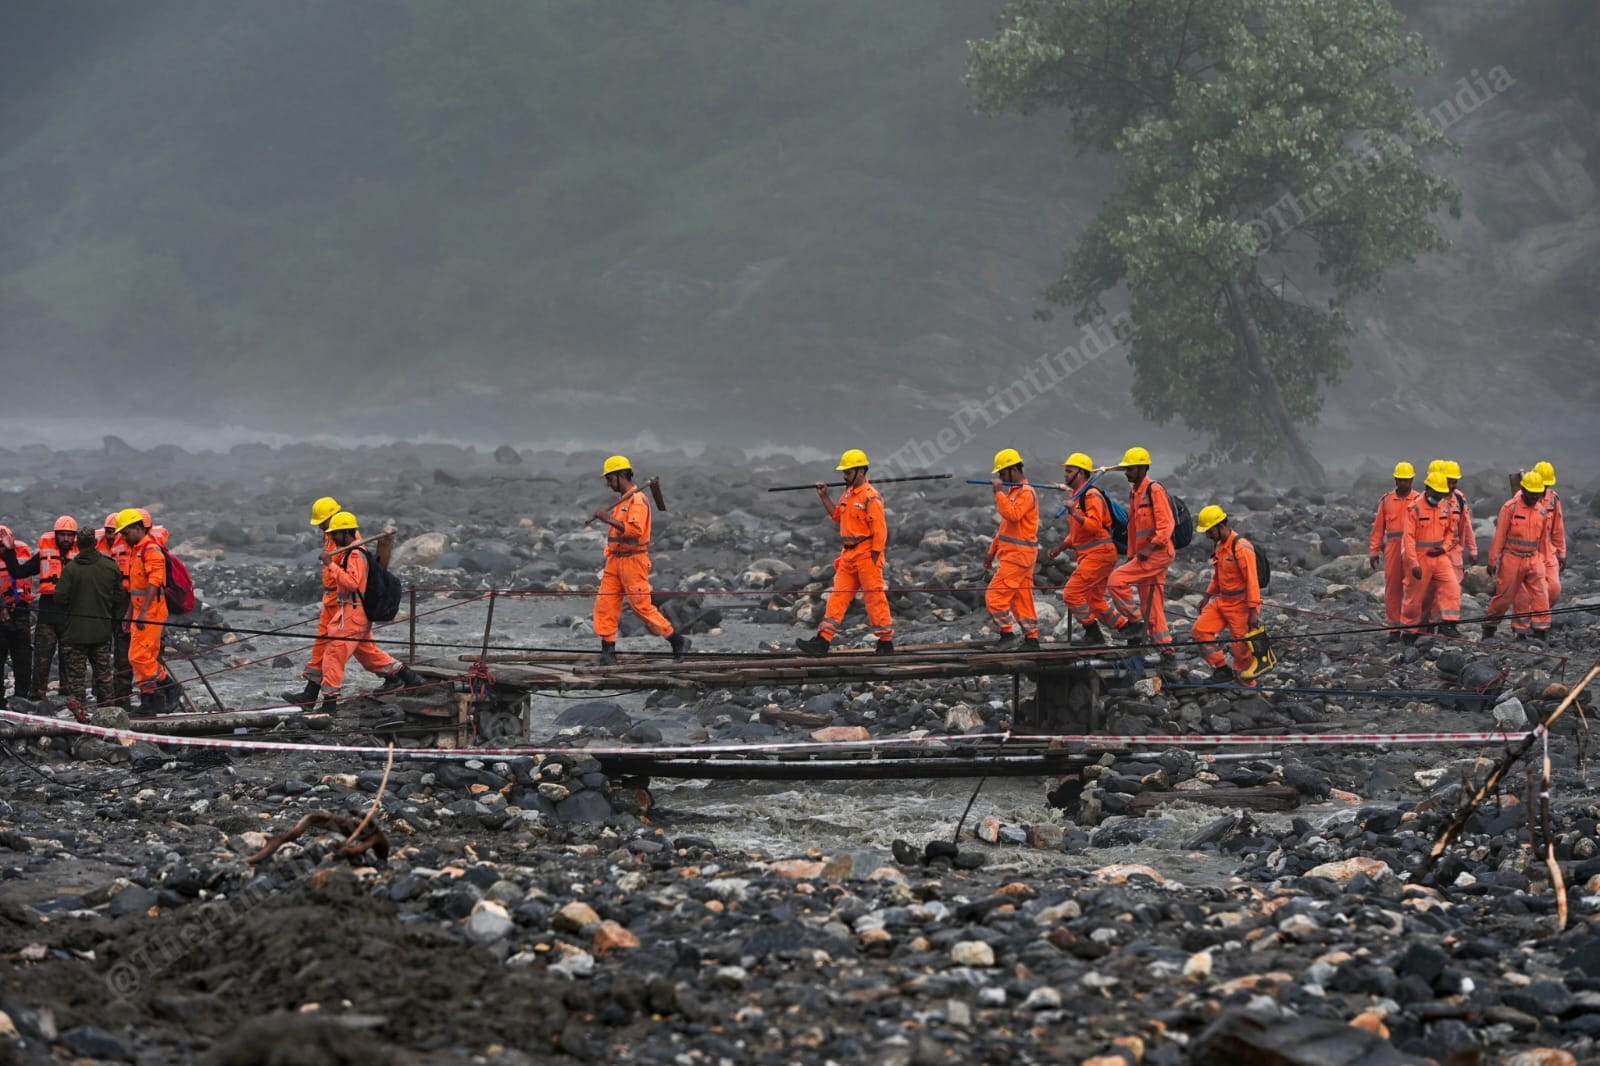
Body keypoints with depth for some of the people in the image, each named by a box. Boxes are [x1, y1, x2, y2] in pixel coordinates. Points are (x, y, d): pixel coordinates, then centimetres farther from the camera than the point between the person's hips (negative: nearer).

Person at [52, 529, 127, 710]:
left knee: (76, 674, 2)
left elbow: (60, 598, -14)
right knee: (103, 673, 13)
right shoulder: (110, 566, 0)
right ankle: (106, 707, 15)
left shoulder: (70, 569, -12)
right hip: (102, 630, 4)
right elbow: (121, 598, 4)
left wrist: (69, 613, 7)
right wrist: (113, 621, 14)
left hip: (76, 629, -4)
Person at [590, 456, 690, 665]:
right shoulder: (622, 500, 16)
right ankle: (607, 651, 2)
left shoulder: (638, 500, -13)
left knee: (642, 607, -5)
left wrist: (609, 520, -27)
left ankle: (677, 641, 6)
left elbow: (635, 529, -27)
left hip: (633, 560, -9)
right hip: (615, 561, 9)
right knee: (604, 604, 0)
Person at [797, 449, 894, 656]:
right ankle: (823, 641, 0)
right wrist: (824, 496, 17)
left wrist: (874, 559, -17)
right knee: (838, 596, 3)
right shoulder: (848, 493, 13)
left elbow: (880, 531, -16)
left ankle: (886, 643, 7)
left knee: (874, 597, -2)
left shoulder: (871, 497, -14)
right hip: (849, 554, 9)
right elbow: (837, 515, 28)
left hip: (867, 554, -9)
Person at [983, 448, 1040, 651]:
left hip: (1018, 554, -10)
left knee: (995, 595, -11)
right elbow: (1005, 526, 25)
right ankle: (1031, 639, 11)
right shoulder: (1012, 491, 19)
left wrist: (998, 492, -24)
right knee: (1022, 598, 9)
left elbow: (1012, 515, -29)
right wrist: (992, 552, 25)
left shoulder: (1026, 492, -12)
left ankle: (1007, 634, -6)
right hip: (1012, 553, 10)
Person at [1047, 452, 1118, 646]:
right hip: (1088, 555, 10)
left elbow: (1094, 526, -25)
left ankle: (1092, 633, -6)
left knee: (1072, 593, -13)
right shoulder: (1077, 496, 20)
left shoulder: (1091, 496, -12)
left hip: (1098, 553, -10)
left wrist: (1074, 514, -36)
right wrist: (1060, 548, 18)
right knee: (1094, 599, 14)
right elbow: (1077, 533, 28)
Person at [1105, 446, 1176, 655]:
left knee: (1116, 580, -18)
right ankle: (1164, 645, 14)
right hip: (1144, 554, 10)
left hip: (1159, 552, -10)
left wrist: (1150, 548, -26)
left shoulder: (1154, 490, -12)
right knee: (1152, 604, 10)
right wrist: (1131, 555, 22)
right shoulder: (1134, 492, 16)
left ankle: (1135, 622, -9)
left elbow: (1166, 524, -19)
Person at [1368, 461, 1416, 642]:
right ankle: (1394, 628, 9)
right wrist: (1374, 551, 7)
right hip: (1392, 548, 2)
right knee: (1392, 588, 3)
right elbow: (1378, 527, 11)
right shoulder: (1387, 501, 10)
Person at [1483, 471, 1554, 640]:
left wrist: (1542, 561, 16)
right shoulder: (1510, 508, -7)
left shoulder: (1542, 512, 8)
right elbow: (1499, 536, -5)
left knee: (1539, 596, -4)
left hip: (1533, 560, 4)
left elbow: (1544, 539, 16)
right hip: (1511, 560, -4)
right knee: (1504, 596, 3)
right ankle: (1489, 626, 22)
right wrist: (1492, 561, -5)